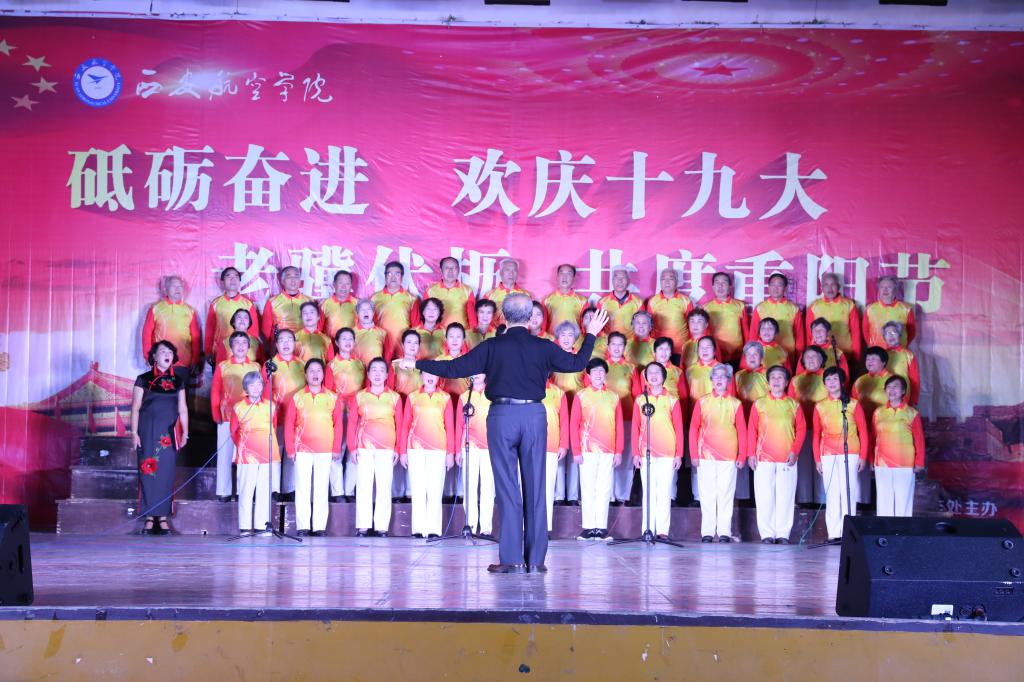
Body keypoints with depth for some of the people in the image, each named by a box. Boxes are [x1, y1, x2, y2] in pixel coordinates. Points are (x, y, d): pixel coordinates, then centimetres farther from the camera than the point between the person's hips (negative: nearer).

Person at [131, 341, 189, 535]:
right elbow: (135, 408, 2)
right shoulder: (144, 379, 4)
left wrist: (185, 432, 6)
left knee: (166, 473, -1)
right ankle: (149, 517, 2)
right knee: (148, 472, -3)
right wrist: (134, 433, -6)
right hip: (147, 431, -2)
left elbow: (182, 409, 13)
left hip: (169, 432, 2)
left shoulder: (177, 380, 12)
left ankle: (163, 516, 4)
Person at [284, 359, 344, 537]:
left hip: (325, 451, 0)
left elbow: (338, 424, 6)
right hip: (302, 450, 0)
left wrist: (337, 448, 1)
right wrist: (290, 449, -1)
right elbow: (289, 424, 5)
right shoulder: (297, 397, 5)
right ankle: (303, 527, 4)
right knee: (302, 488, 0)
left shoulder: (333, 398, 6)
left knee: (322, 488, 1)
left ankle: (320, 526, 5)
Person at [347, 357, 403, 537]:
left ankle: (382, 526, 2)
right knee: (363, 486, -1)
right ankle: (363, 526, 2)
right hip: (364, 448, 0)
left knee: (384, 487, -2)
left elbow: (399, 425, 8)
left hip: (386, 448, 0)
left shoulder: (394, 397, 9)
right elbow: (352, 423, 7)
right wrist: (352, 447, -1)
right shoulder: (359, 397, 9)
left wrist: (397, 449, 1)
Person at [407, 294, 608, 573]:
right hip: (534, 415, 1)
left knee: (507, 488, 2)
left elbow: (454, 368, -2)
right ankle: (535, 559, 8)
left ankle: (511, 558, 1)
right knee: (535, 487, 6)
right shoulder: (543, 347, 1)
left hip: (502, 416, -1)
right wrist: (591, 335, 23)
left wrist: (418, 364, 9)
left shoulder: (492, 347, -2)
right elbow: (577, 363, 9)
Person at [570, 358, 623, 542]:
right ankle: (588, 527, 2)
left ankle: (601, 527, 5)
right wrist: (576, 451, -5)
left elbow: (619, 426, 10)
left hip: (608, 451, 2)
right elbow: (574, 425, 2)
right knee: (588, 489, -1)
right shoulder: (581, 396, 6)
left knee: (605, 489, 2)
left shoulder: (614, 398, 12)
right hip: (587, 450, -2)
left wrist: (619, 451, 2)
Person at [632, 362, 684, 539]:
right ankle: (648, 530, 3)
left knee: (665, 492, -3)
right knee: (648, 493, 1)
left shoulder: (672, 400, 6)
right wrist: (635, 453, 0)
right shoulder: (640, 400, 10)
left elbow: (679, 429, 5)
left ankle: (663, 530, -1)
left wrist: (679, 454, -1)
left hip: (667, 453, -1)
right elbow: (635, 429, 8)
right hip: (646, 453, 1)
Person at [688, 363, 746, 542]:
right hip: (705, 456, 0)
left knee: (726, 495, 0)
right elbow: (693, 429, 6)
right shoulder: (702, 402, 7)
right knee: (707, 494, 2)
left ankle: (724, 532, 5)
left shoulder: (735, 403, 7)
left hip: (728, 457, 0)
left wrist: (742, 456, 0)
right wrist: (694, 454, -2)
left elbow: (742, 432, 6)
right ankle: (707, 532, 6)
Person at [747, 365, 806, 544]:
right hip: (764, 458, 0)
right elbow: (752, 430, 6)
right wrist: (751, 454, -2)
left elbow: (801, 429, 5)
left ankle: (783, 534, 5)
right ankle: (767, 534, 3)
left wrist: (795, 451, -6)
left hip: (787, 459, 0)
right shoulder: (759, 404, 8)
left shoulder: (794, 405, 9)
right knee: (765, 498, -1)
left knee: (786, 497, -1)